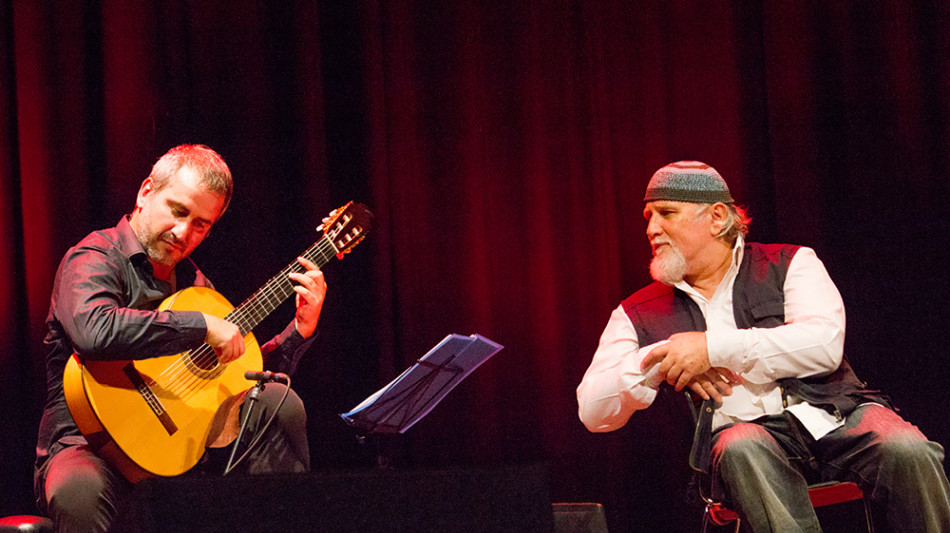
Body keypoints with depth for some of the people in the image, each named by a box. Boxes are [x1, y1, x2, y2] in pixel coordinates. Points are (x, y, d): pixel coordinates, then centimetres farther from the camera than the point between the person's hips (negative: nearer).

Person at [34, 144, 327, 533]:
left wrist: (301, 330, 7)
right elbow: (93, 332, -34)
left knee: (279, 402, -3)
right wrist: (201, 326, -28)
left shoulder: (193, 281, 16)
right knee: (78, 491, -40)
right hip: (92, 443, -7)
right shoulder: (93, 260, -9)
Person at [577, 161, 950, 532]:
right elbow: (592, 411, 10)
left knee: (907, 452, -30)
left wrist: (713, 348, -10)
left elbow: (825, 343, -6)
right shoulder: (638, 315, 17)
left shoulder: (789, 264, 13)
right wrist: (661, 358, -7)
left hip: (834, 415, 0)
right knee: (739, 448, -37)